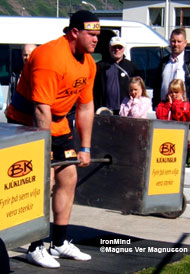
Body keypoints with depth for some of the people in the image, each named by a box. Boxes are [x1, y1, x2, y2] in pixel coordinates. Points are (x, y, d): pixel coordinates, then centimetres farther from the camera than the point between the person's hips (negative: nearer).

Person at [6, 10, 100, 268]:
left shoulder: (88, 64, 1)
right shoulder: (51, 58, -27)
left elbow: (85, 107, 9)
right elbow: (41, 109, -28)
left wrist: (85, 148, 7)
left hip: (58, 123, 9)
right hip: (28, 122, -9)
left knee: (69, 177, 8)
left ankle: (60, 243, 19)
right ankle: (36, 249, -6)